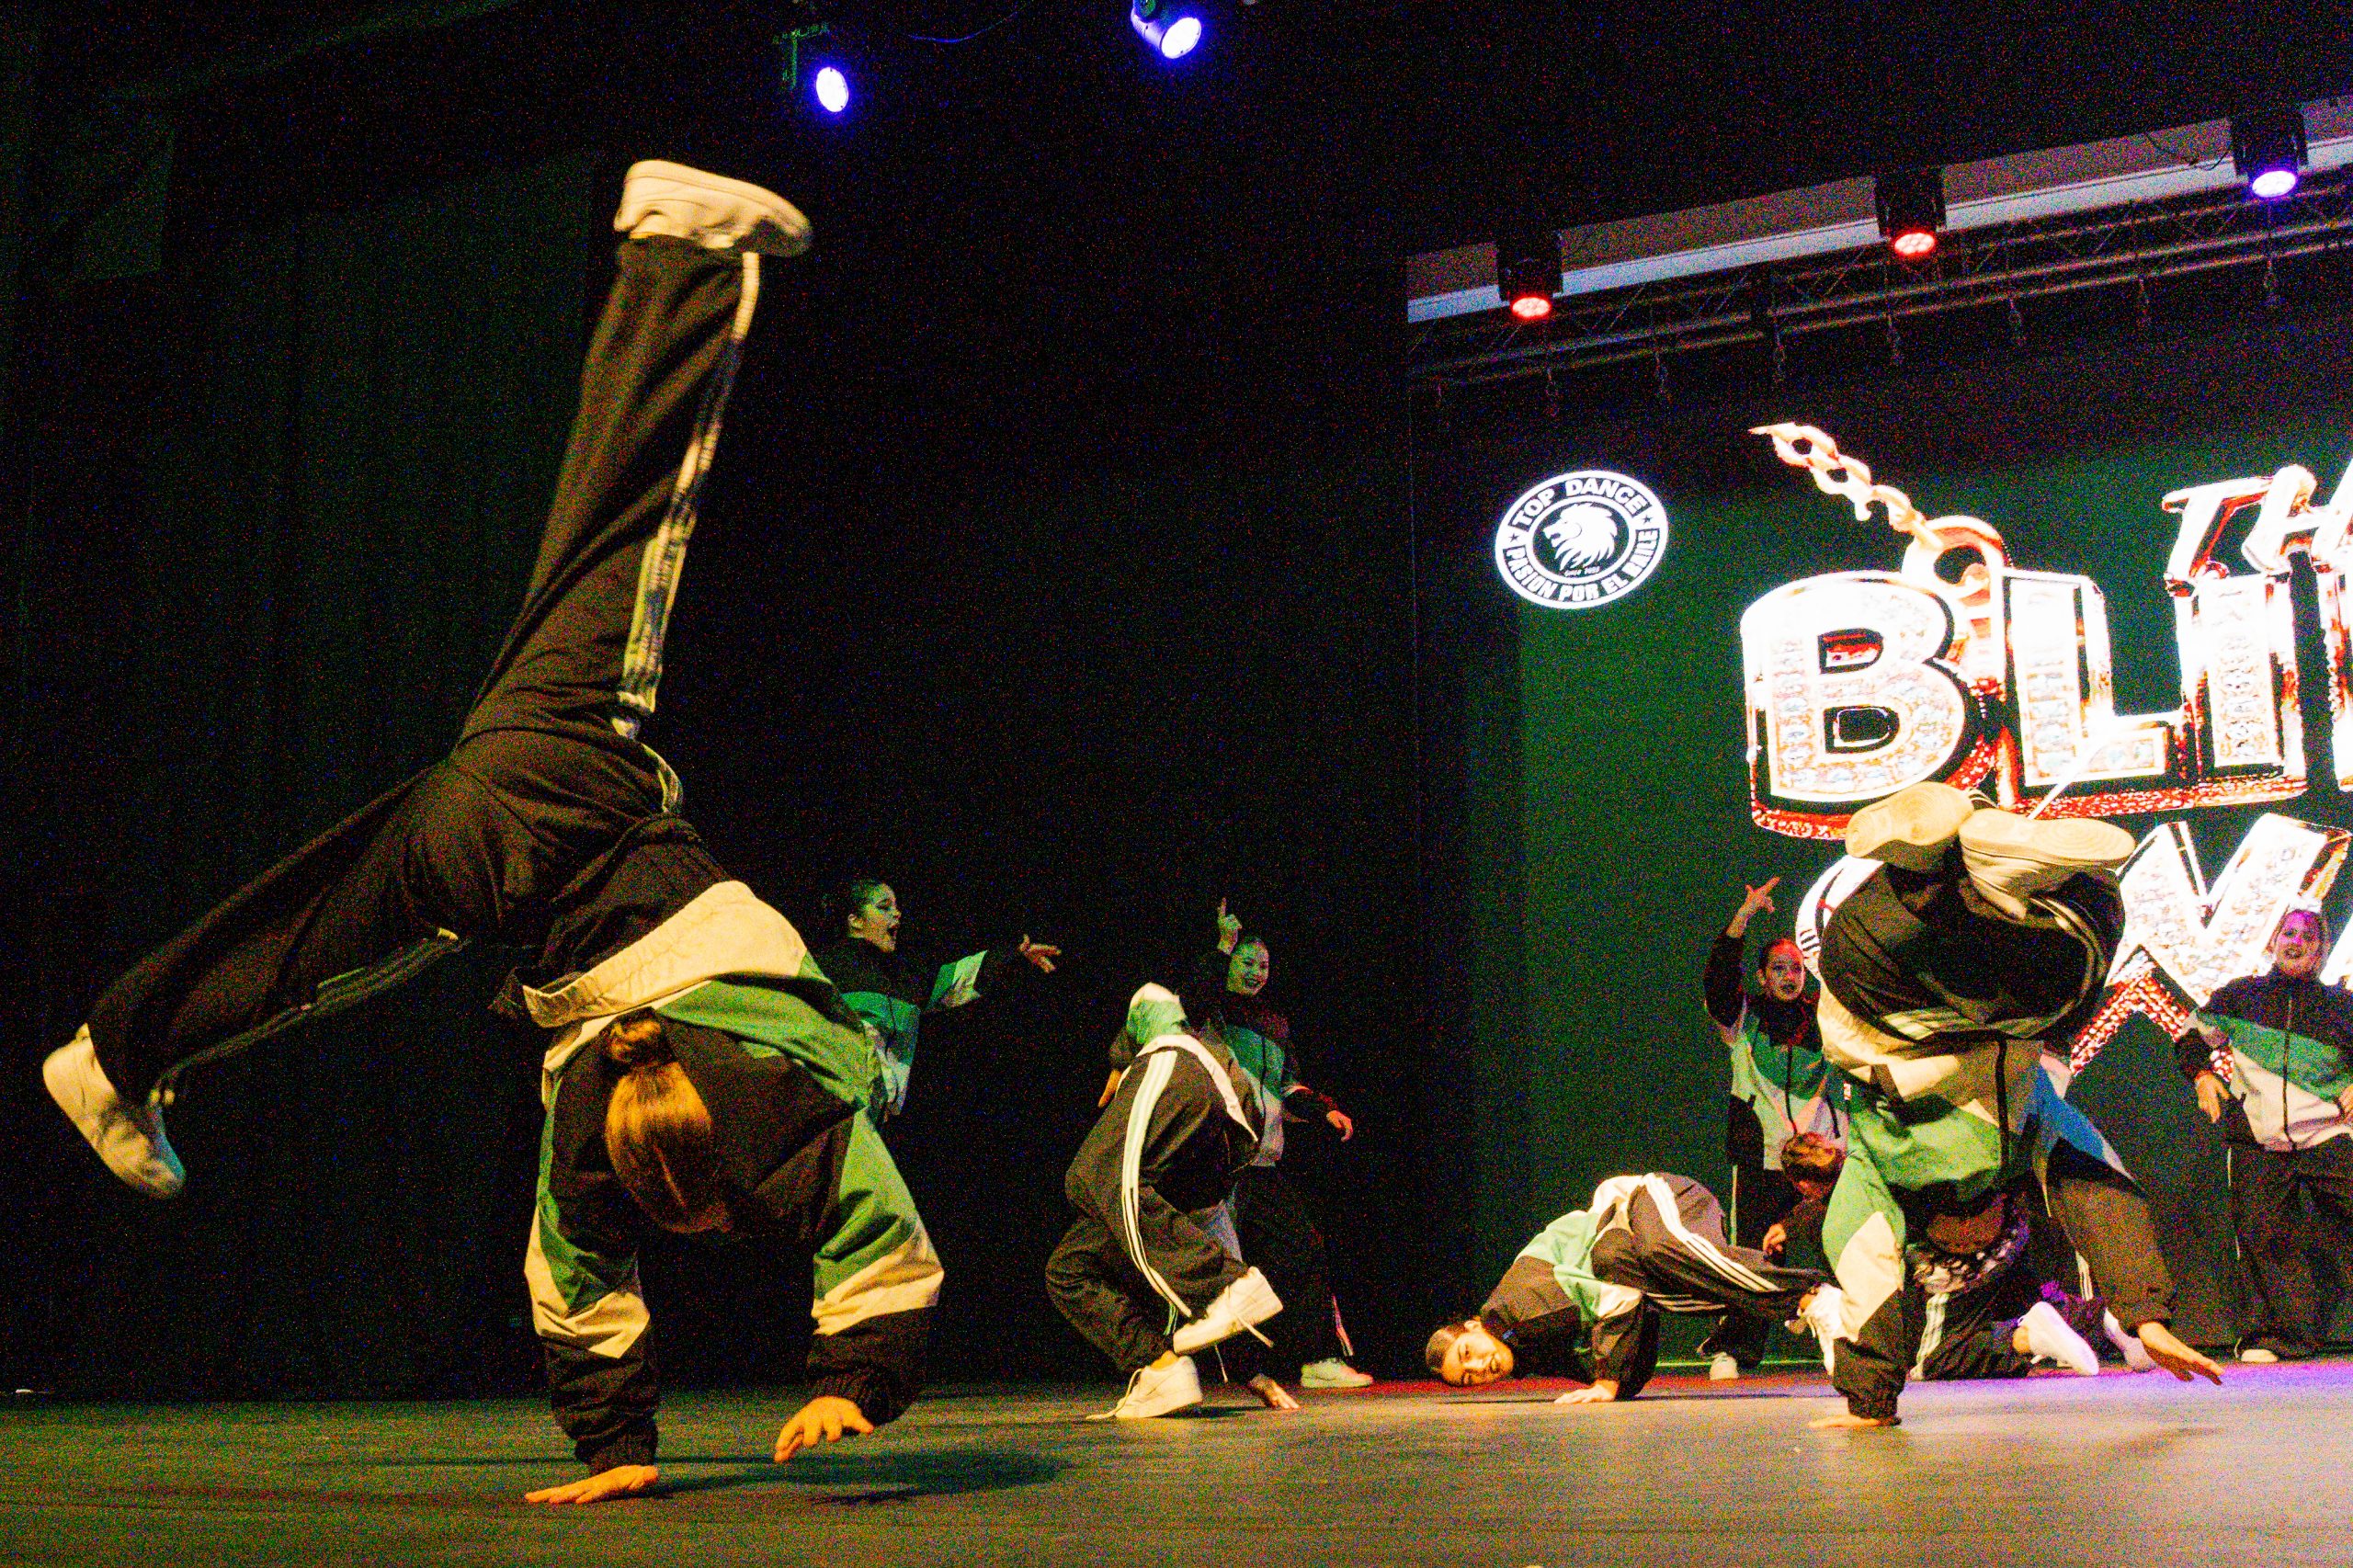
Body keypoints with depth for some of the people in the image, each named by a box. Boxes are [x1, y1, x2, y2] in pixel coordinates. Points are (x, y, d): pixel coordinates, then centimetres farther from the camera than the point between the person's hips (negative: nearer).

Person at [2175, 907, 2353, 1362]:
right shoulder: (2241, 996, 13)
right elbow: (2192, 1037, 25)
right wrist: (2201, 1074, 8)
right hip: (2258, 1141, 1)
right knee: (2262, 1234, -4)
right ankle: (2288, 1329, 4)